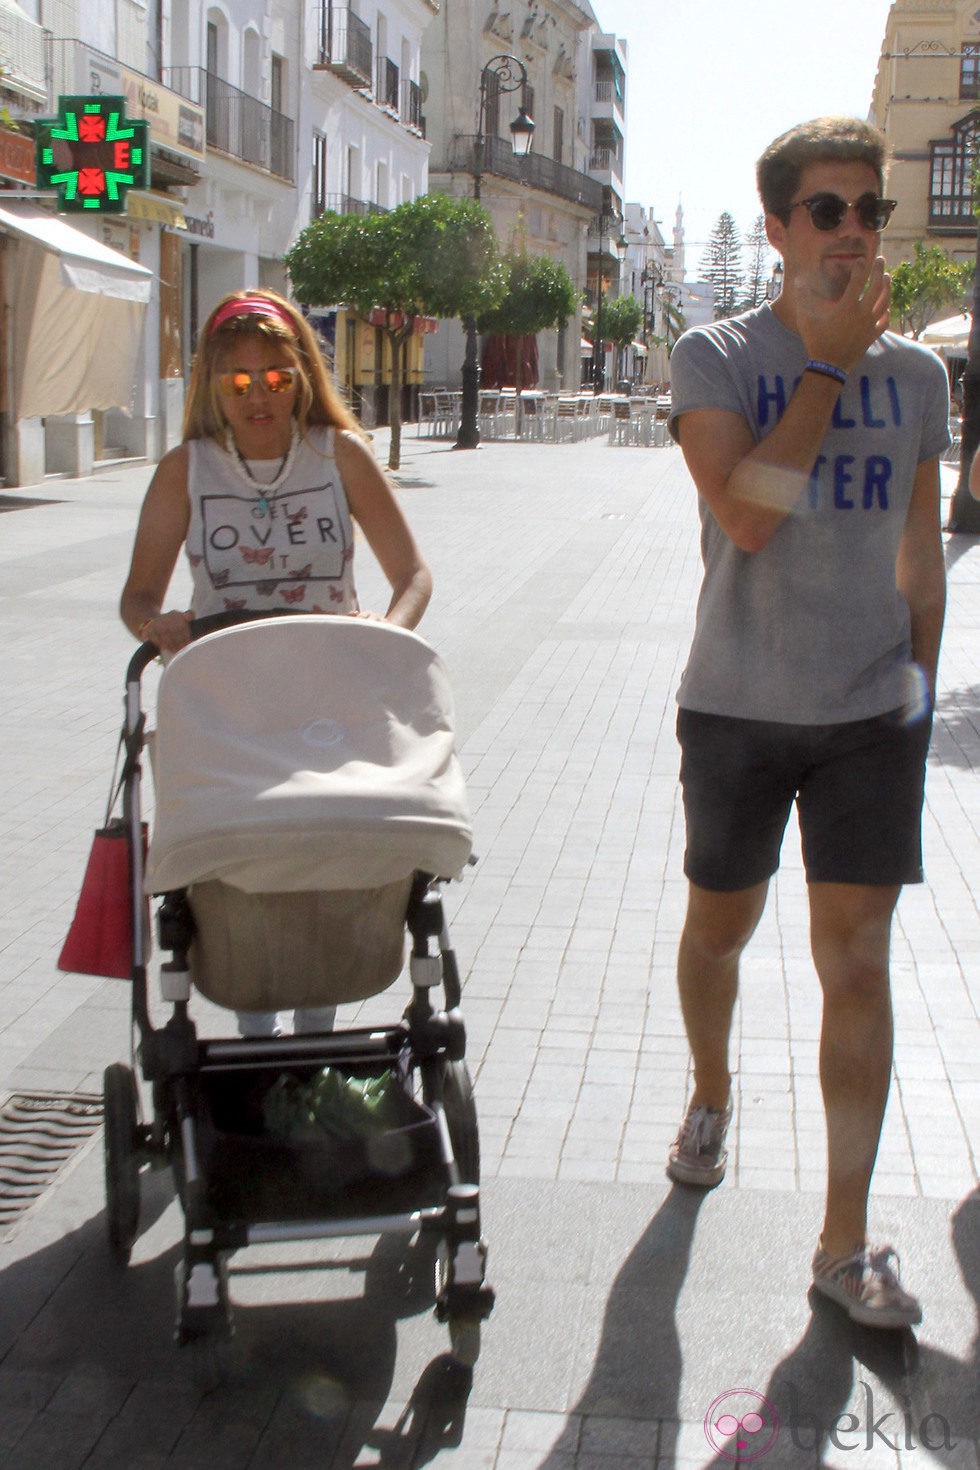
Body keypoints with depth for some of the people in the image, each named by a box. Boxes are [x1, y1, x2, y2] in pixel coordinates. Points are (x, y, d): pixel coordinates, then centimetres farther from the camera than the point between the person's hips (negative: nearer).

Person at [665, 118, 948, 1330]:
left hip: (871, 711, 2)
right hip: (738, 705, -1)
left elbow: (920, 548, 14)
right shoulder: (715, 357, -5)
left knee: (857, 964, -2)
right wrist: (830, 364, -16)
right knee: (719, 926, 15)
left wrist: (919, 679, 13)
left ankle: (846, 1242, 6)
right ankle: (711, 1096, 46)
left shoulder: (914, 374, 6)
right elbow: (745, 513, -21)